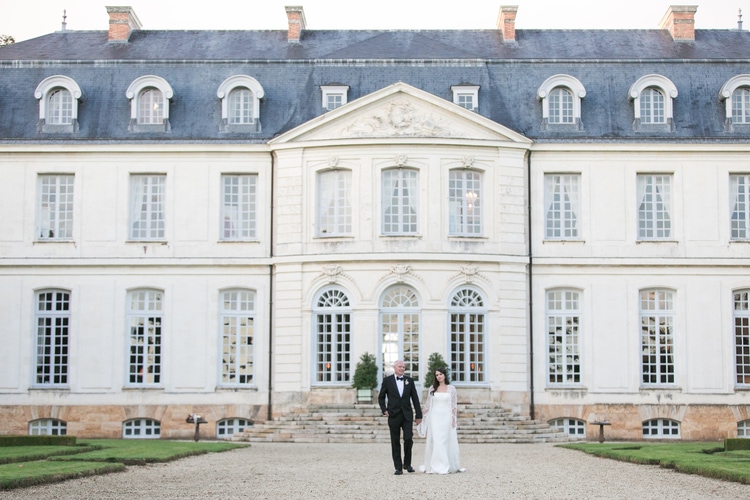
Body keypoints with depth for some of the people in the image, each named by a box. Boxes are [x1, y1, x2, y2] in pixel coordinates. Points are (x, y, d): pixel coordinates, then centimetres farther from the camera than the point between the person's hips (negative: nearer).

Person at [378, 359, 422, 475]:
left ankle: (407, 463, 12)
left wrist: (419, 415, 5)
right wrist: (384, 410, -2)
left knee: (408, 439, -8)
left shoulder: (409, 380, 8)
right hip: (394, 415, -1)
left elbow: (415, 398, 8)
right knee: (395, 442, 2)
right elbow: (381, 397, 10)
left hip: (407, 415, 1)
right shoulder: (387, 380, 3)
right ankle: (398, 467, 8)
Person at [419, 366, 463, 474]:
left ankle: (448, 466, 6)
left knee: (446, 441, 0)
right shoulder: (432, 388, 8)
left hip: (446, 417, -1)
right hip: (434, 417, 1)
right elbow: (428, 404, 12)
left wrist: (453, 419, -4)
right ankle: (436, 466, -4)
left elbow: (454, 405, 3)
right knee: (435, 441, -5)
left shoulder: (451, 389, 4)